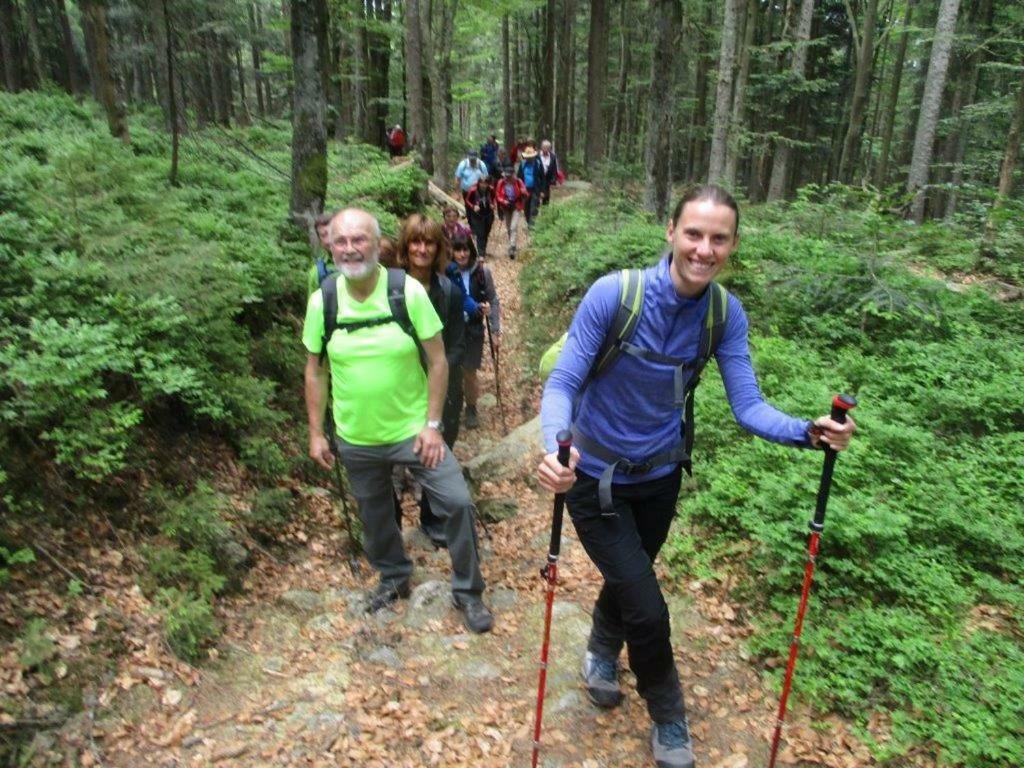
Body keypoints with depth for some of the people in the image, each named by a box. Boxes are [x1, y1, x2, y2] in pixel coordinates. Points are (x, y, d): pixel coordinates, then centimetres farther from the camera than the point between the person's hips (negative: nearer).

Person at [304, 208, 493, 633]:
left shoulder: (409, 291, -15)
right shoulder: (321, 301, -8)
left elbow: (437, 361, -10)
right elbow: (315, 372, 2)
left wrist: (432, 424, -14)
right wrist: (316, 433, 2)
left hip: (412, 429, -2)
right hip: (355, 438, 3)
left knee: (457, 502, -7)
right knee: (374, 514, 19)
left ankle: (467, 591, 17)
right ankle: (393, 578, 47)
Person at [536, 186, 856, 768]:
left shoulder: (726, 313, -13)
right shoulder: (614, 293, -26)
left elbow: (748, 406, -15)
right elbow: (563, 383, -25)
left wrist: (808, 432, -34)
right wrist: (555, 447, -44)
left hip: (660, 476, 4)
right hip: (597, 478, -4)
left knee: (628, 580, 27)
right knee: (647, 611, -2)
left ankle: (602, 653, 62)